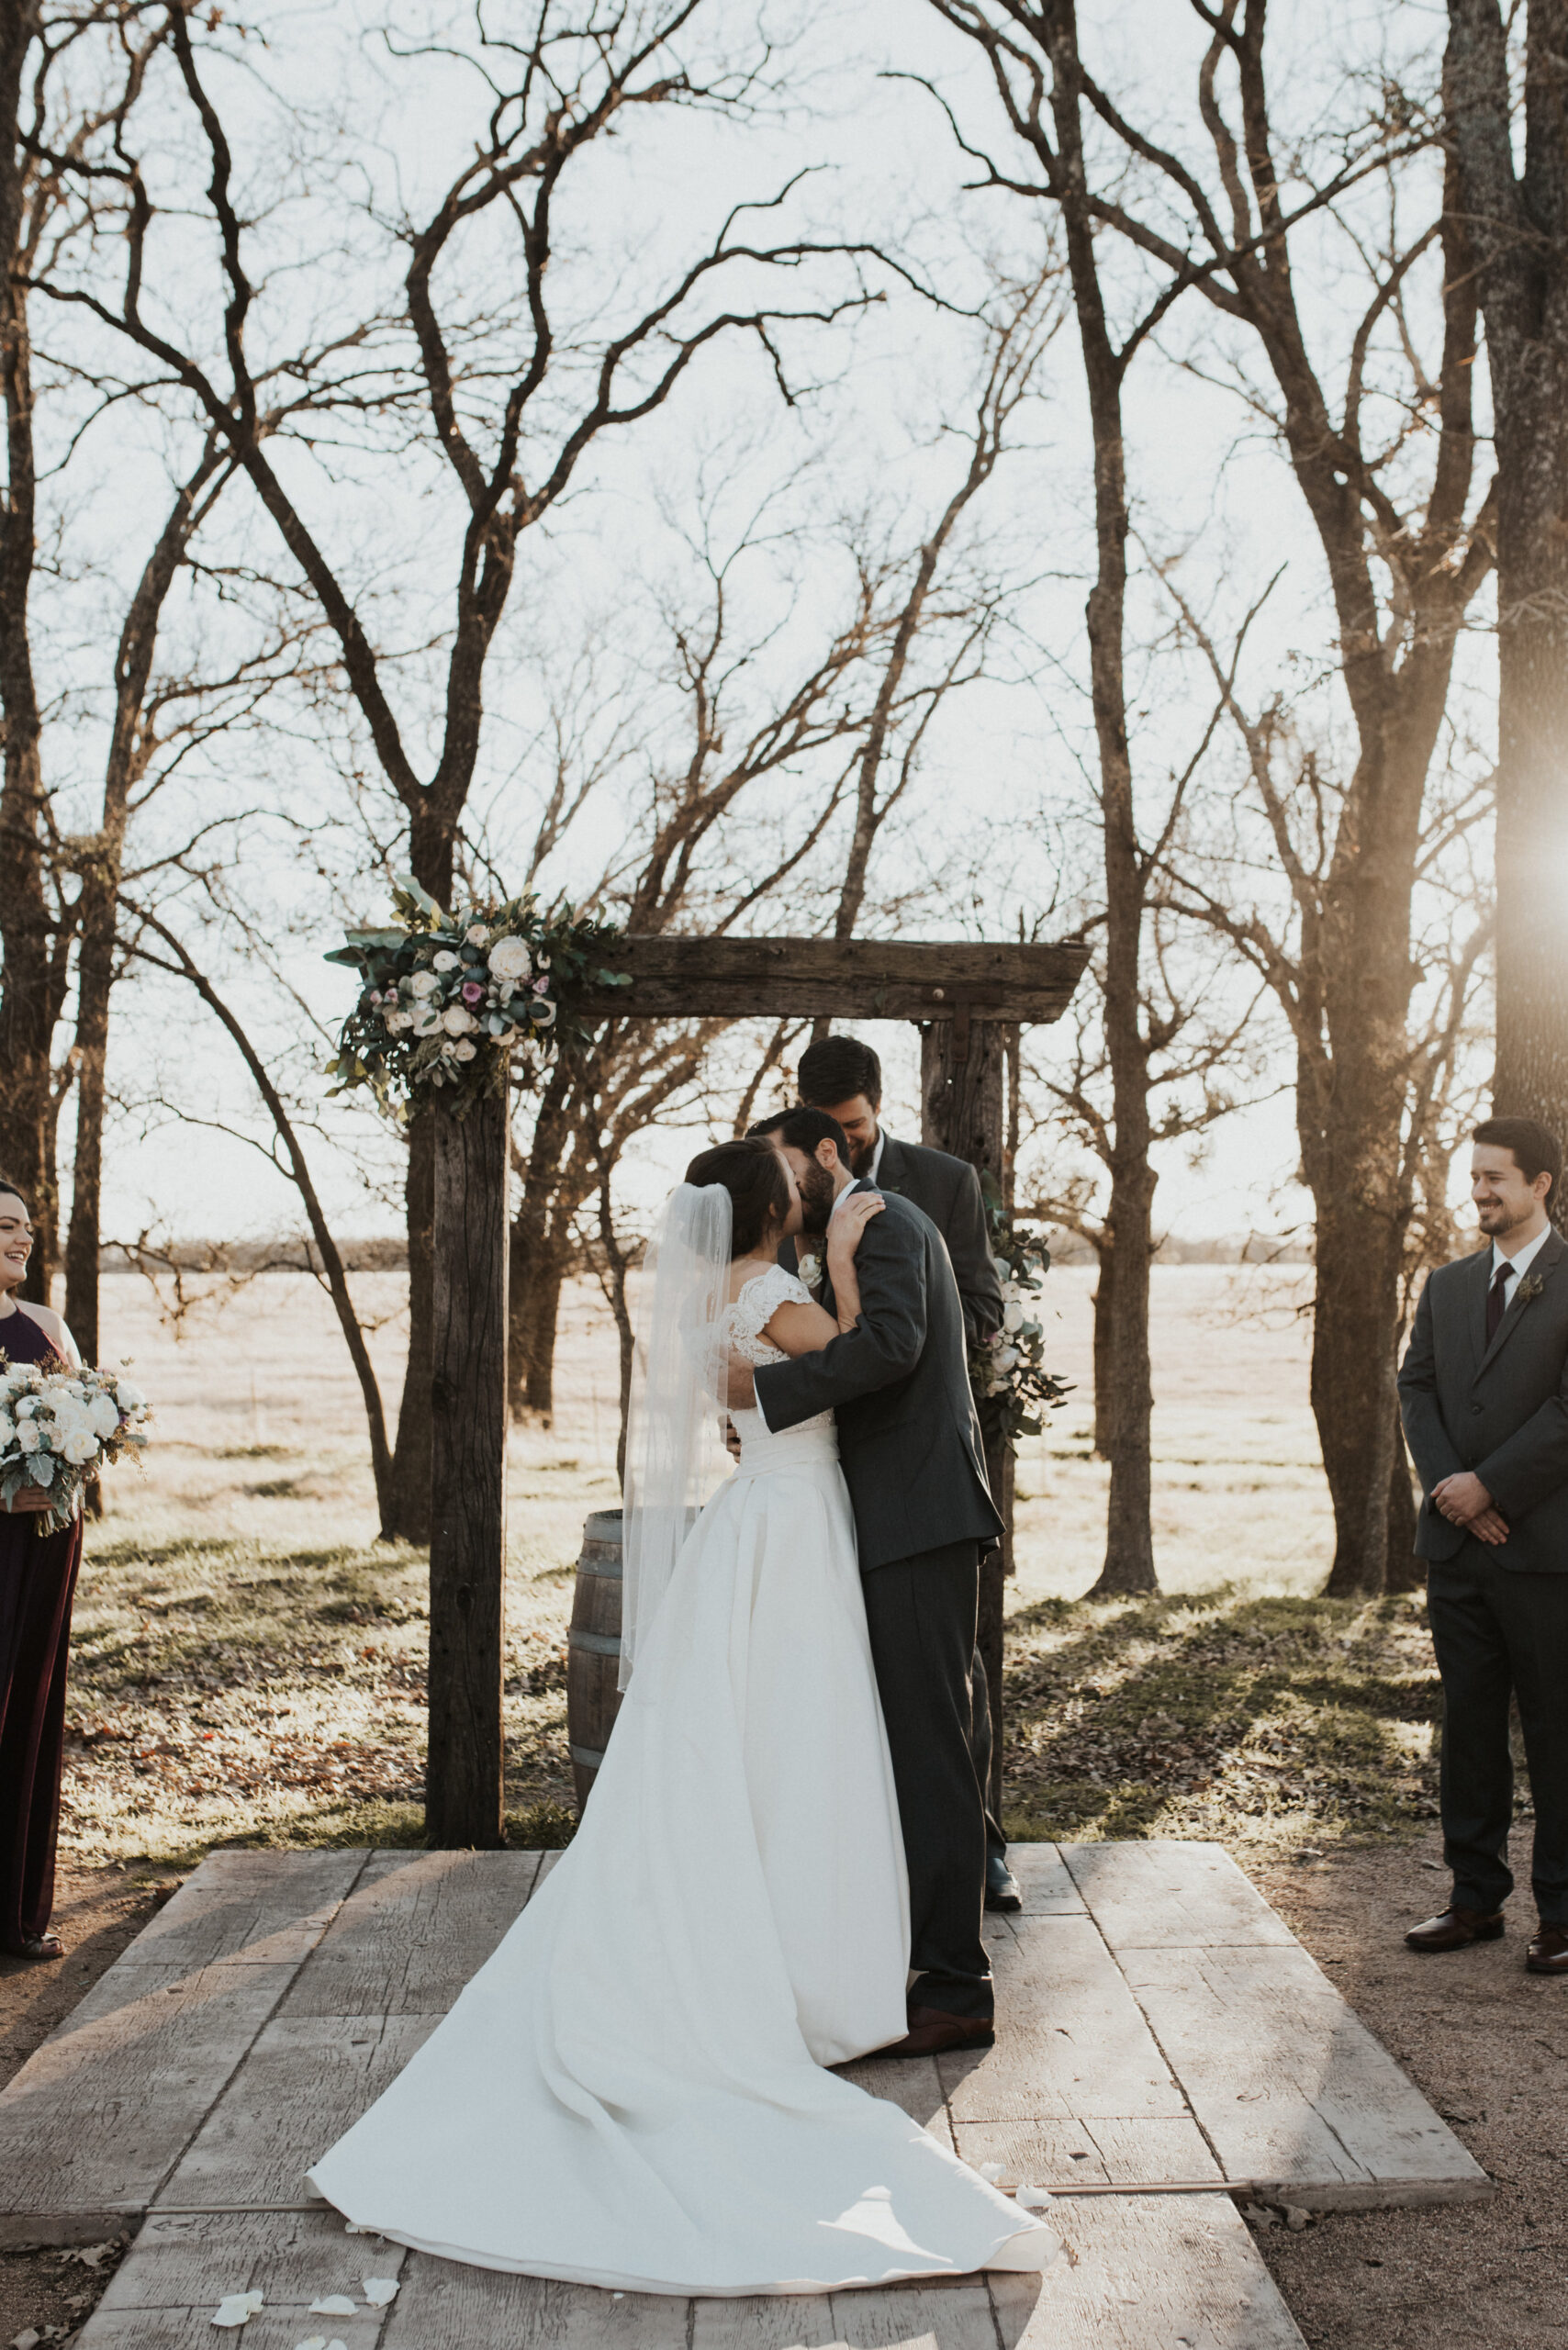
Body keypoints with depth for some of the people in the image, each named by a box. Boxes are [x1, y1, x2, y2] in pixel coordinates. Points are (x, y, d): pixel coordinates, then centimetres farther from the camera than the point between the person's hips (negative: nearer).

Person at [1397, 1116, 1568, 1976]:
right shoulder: (1446, 1285, 14)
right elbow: (1417, 1386, 9)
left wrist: (1491, 1485, -13)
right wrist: (1448, 1484, -6)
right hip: (1457, 1542, 5)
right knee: (1468, 1725, 10)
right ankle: (1476, 1898, 20)